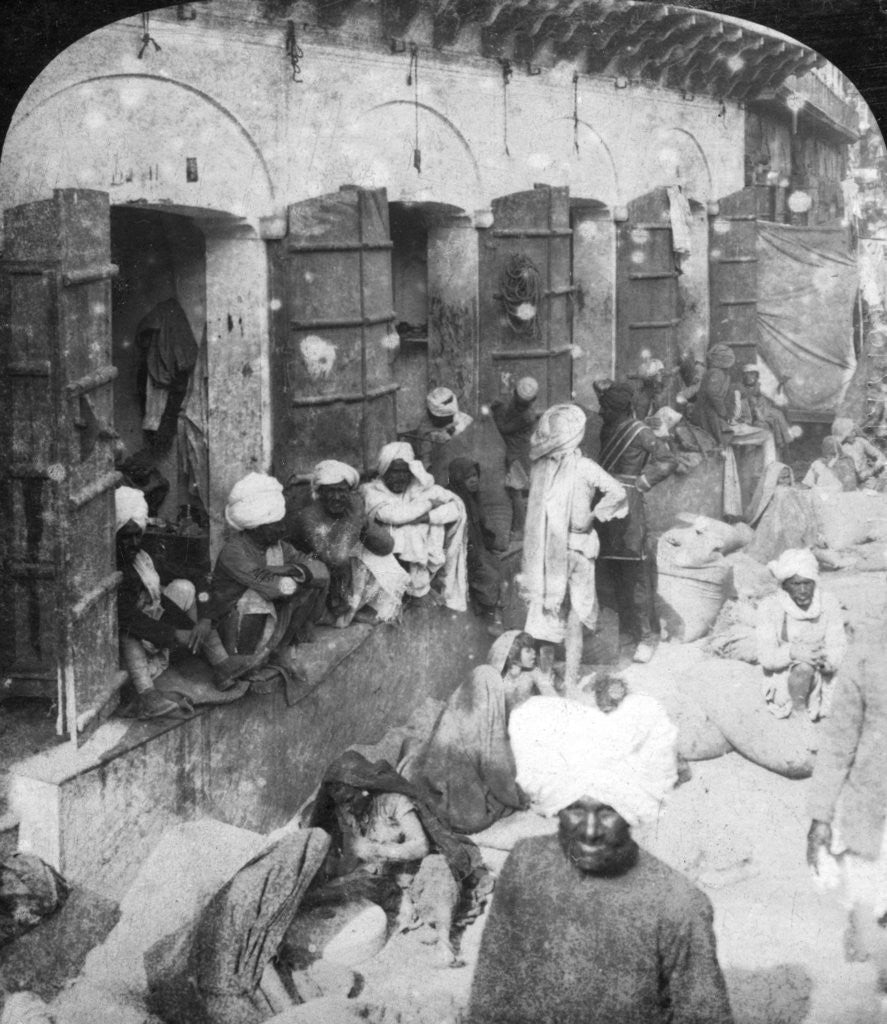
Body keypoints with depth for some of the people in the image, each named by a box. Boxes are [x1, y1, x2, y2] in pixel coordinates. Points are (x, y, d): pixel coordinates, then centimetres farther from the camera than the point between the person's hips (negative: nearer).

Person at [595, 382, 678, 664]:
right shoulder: (607, 429, 10)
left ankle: (646, 635, -1)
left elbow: (668, 461, -8)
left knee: (636, 575, -5)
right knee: (612, 571, 10)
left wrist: (640, 482, -9)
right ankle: (625, 626, 19)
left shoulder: (640, 433, -11)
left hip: (628, 502, -7)